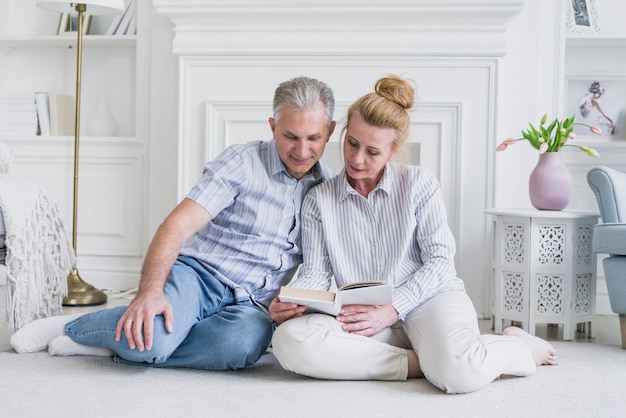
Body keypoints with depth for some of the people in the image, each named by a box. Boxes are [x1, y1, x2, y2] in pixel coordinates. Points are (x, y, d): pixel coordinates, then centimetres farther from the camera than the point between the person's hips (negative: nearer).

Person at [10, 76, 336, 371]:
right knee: (151, 339, -35)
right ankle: (72, 326, -2)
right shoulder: (242, 162, -3)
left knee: (240, 344, -36)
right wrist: (150, 292, -28)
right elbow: (177, 226, -12)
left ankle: (118, 344, -16)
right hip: (198, 275, -2)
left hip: (251, 306, 3)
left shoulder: (329, 187, 9)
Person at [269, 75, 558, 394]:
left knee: (459, 374, -37)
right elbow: (315, 273, 5)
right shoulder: (319, 199, 10)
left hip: (430, 299, -2)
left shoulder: (420, 184, 5)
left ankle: (517, 345, 0)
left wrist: (391, 309, -14)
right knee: (289, 340, -31)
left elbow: (440, 260, -1)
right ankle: (425, 363, -24)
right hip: (364, 320, 2)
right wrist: (289, 299, -19)